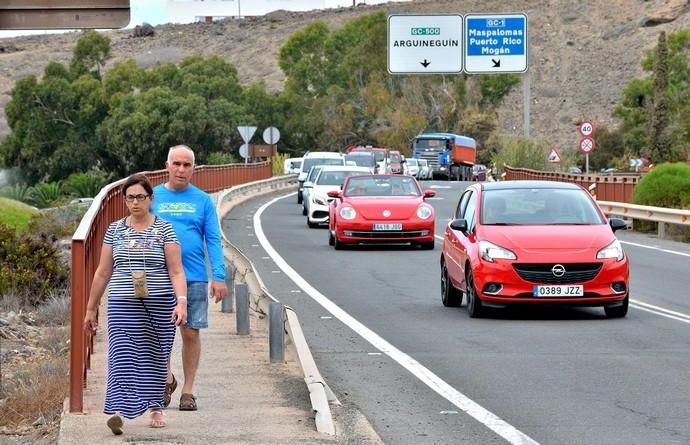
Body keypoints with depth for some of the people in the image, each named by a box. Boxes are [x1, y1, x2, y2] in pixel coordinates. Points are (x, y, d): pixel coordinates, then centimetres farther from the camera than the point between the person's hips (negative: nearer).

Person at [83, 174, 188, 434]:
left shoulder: (164, 230, 1)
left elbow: (176, 271, -4)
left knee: (155, 357, 8)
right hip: (123, 305, 1)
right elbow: (102, 273, 12)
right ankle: (118, 411, -25)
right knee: (122, 355, -13)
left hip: (160, 305, -1)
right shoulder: (115, 230, 7)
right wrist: (91, 308, 12)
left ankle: (156, 407, 24)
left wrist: (181, 302, -19)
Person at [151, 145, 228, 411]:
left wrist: (219, 277, -7)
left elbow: (213, 240, 2)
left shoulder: (203, 200, 4)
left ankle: (188, 390, 14)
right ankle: (167, 378, 25)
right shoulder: (152, 197, 5)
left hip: (194, 277, 0)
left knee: (191, 333, 3)